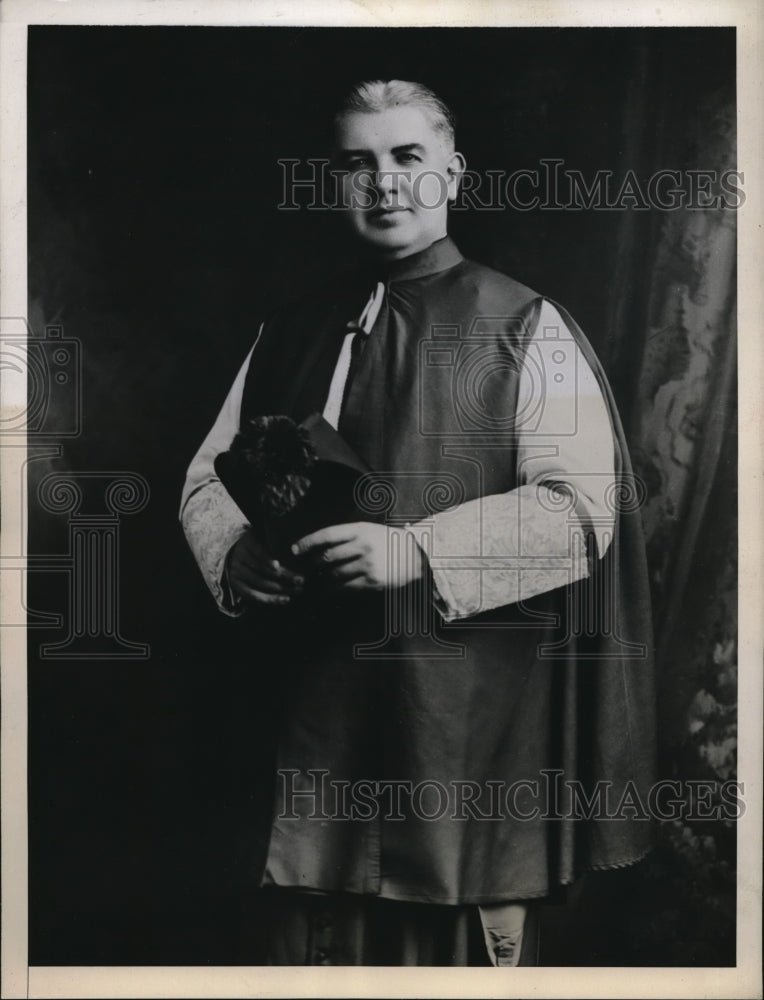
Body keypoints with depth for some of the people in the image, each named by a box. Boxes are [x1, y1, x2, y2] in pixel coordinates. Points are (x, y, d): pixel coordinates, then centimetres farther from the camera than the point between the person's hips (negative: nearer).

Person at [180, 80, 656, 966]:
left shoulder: (524, 329, 0)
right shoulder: (291, 335, 13)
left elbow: (579, 508, -9)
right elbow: (208, 477, 15)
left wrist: (418, 553, -21)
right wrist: (234, 552, -7)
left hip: (472, 709, -3)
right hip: (314, 706, 4)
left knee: (463, 945, 6)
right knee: (312, 938, 10)